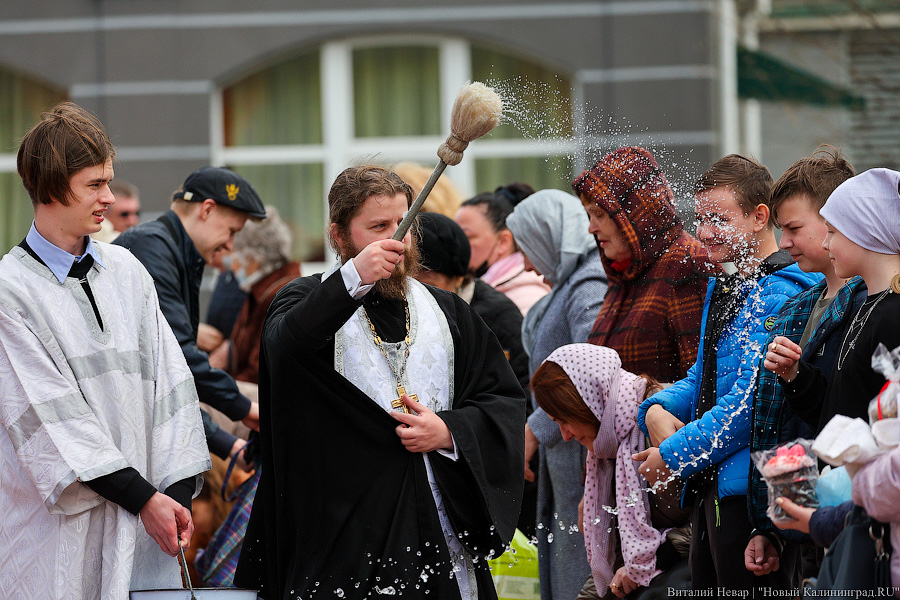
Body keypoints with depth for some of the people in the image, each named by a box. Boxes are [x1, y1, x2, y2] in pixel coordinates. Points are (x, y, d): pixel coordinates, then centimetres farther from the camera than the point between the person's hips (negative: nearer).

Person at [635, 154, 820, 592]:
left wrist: (673, 455, -13)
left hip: (749, 490, -10)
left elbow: (749, 402, -21)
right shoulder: (723, 288, 17)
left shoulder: (778, 297, -15)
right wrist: (658, 409, 0)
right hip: (708, 487, 10)